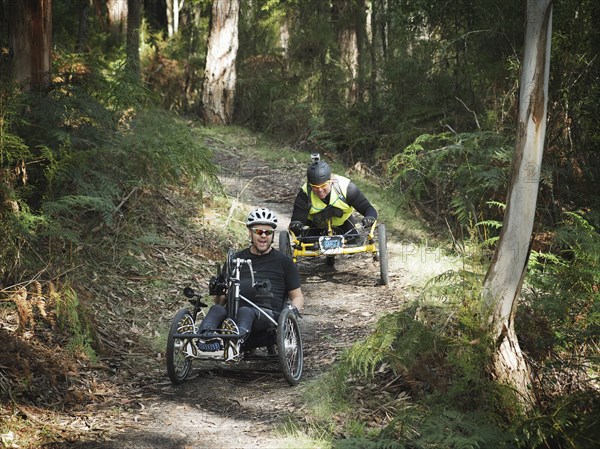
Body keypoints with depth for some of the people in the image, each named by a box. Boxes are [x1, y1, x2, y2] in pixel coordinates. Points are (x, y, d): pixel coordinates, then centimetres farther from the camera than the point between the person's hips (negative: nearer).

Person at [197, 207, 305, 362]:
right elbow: (222, 300, 26)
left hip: (268, 313, -2)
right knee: (217, 309, -35)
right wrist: (217, 292, 1)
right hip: (233, 312, 3)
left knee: (245, 312, -41)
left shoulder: (284, 262, 22)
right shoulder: (236, 259, 28)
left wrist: (294, 309, -4)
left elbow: (297, 296, 21)